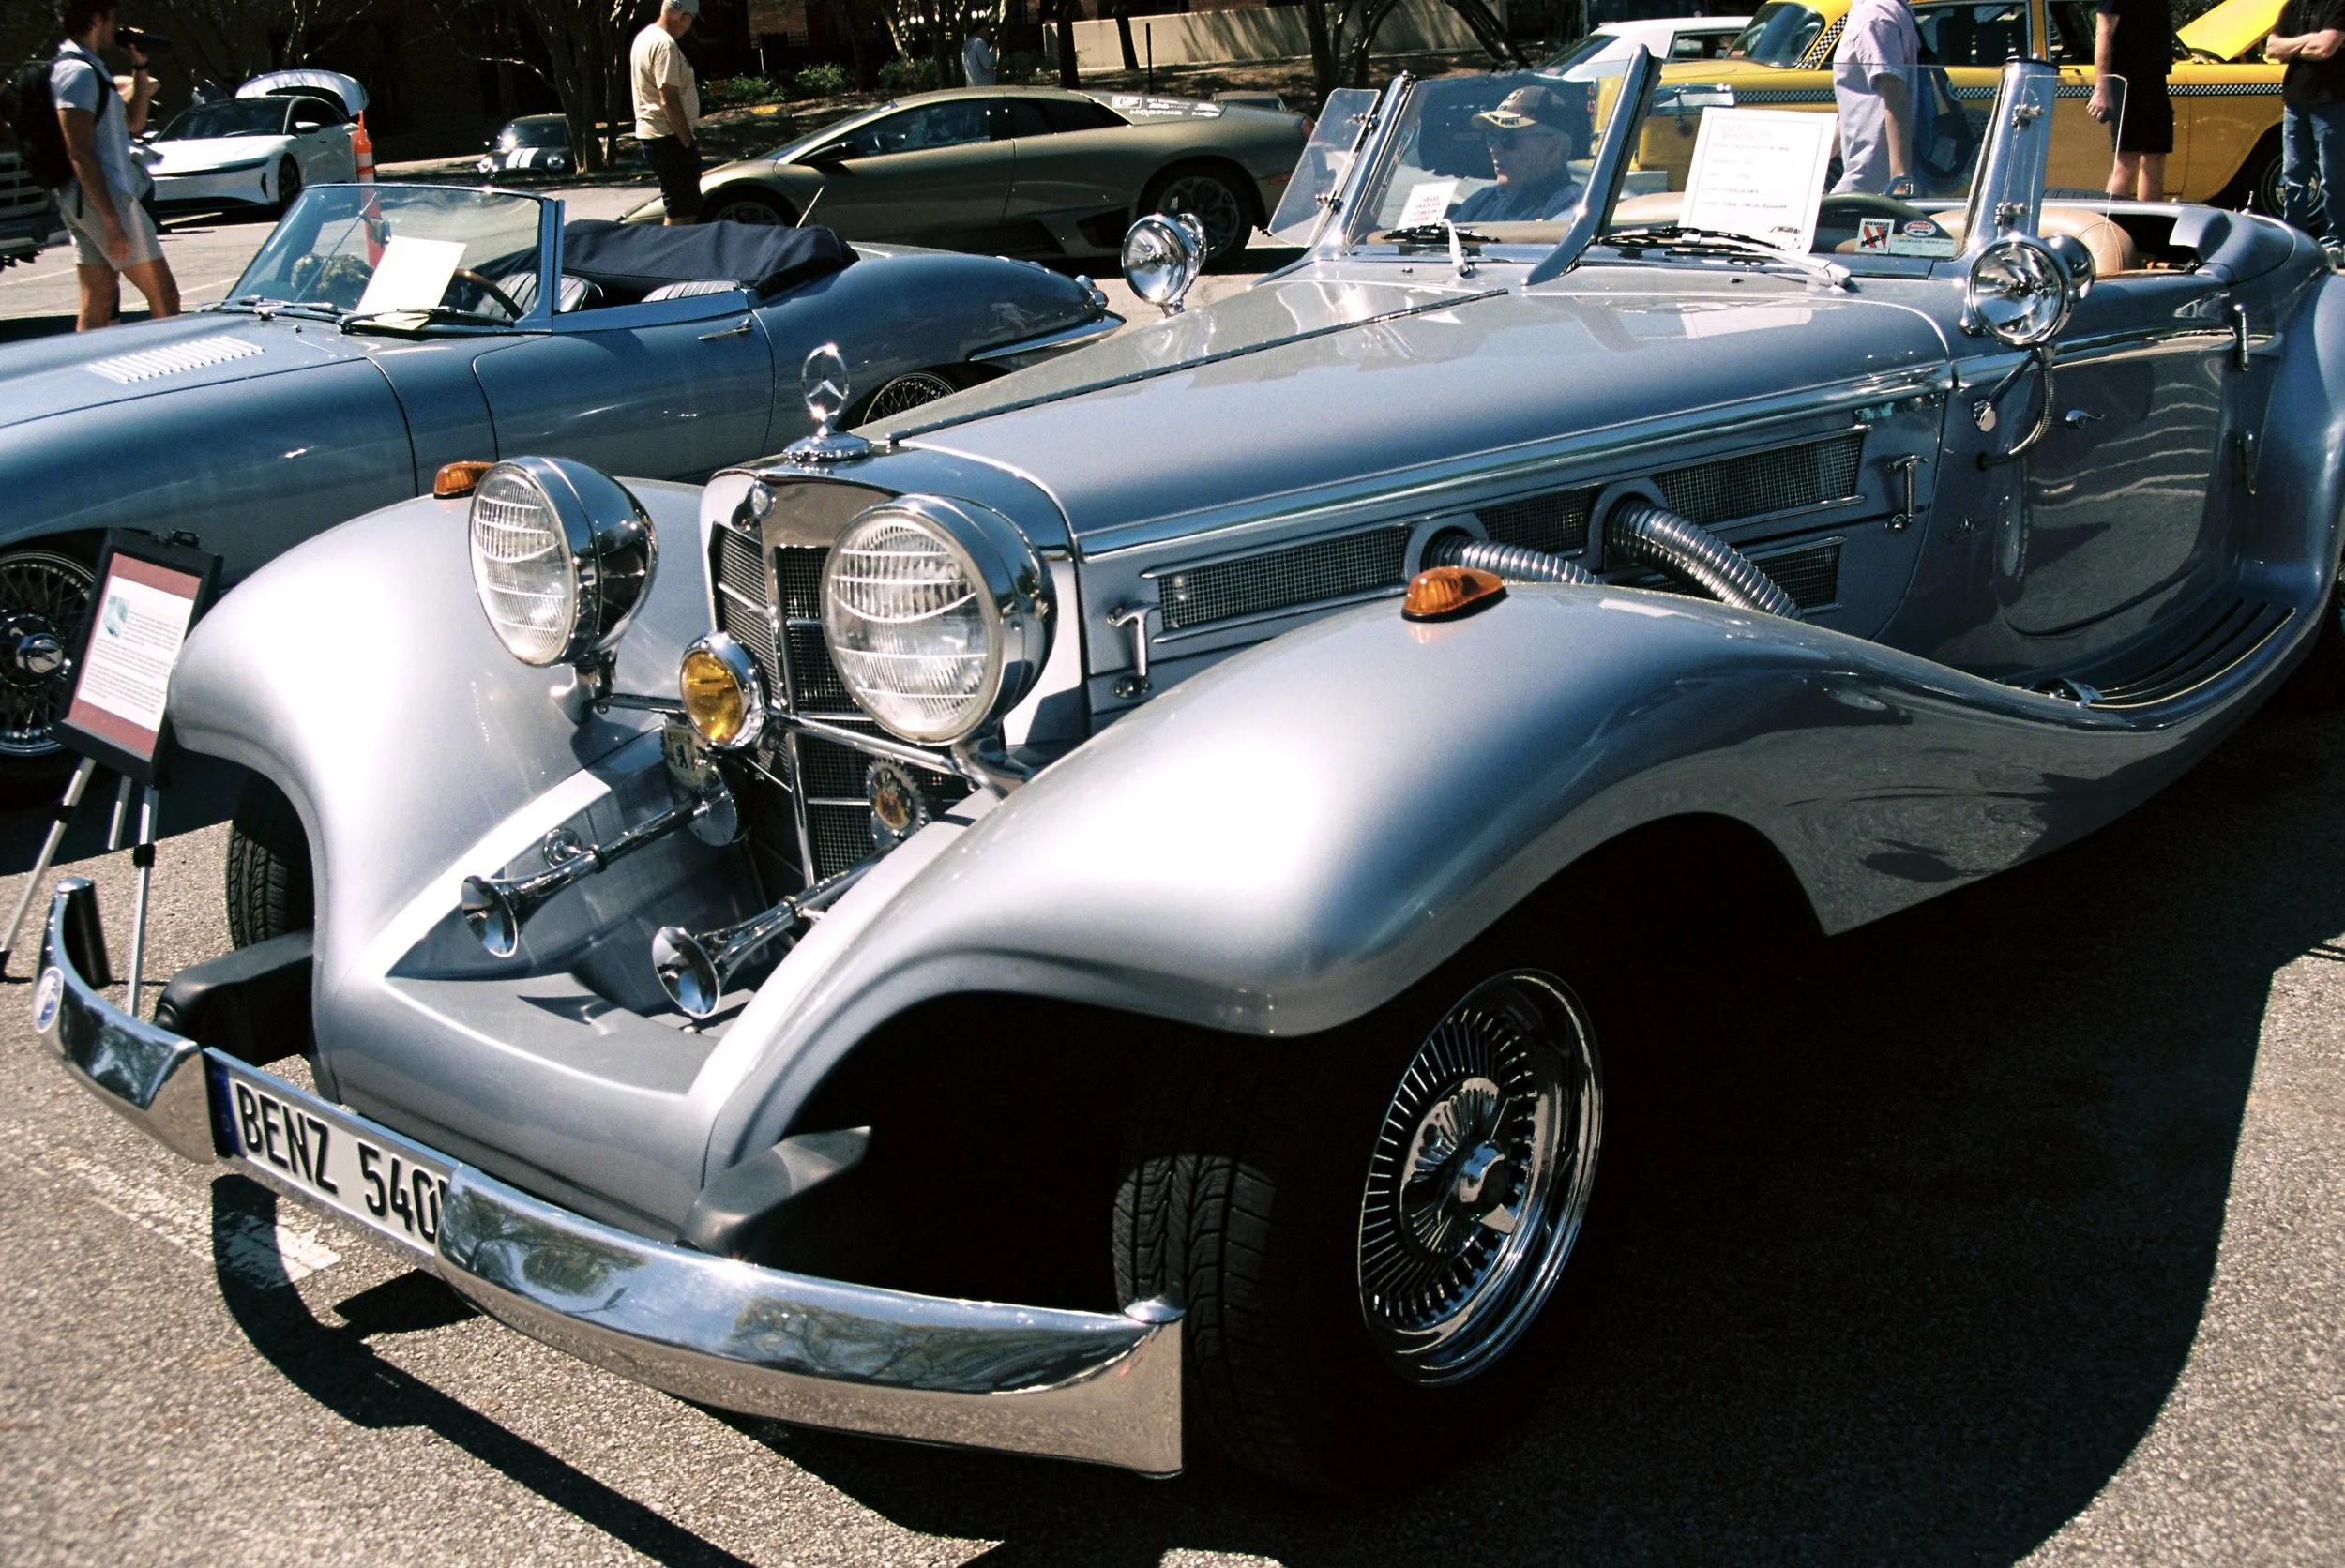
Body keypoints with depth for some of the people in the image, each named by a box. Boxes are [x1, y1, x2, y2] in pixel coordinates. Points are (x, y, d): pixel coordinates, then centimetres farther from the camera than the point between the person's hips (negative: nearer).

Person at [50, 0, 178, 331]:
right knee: (163, 295, -5)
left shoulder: (90, 68, 18)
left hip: (82, 203, 10)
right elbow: (80, 153, -19)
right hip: (103, 198, -10)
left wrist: (140, 67, 18)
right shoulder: (79, 72, -13)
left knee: (97, 304, 8)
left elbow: (134, 121, 26)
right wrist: (112, 220, -23)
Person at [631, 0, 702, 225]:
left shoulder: (644, 38, 16)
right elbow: (669, 101, -22)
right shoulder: (665, 44, -17)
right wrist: (689, 142, -18)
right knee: (682, 212, -9)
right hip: (668, 137, -11)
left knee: (688, 207, 14)